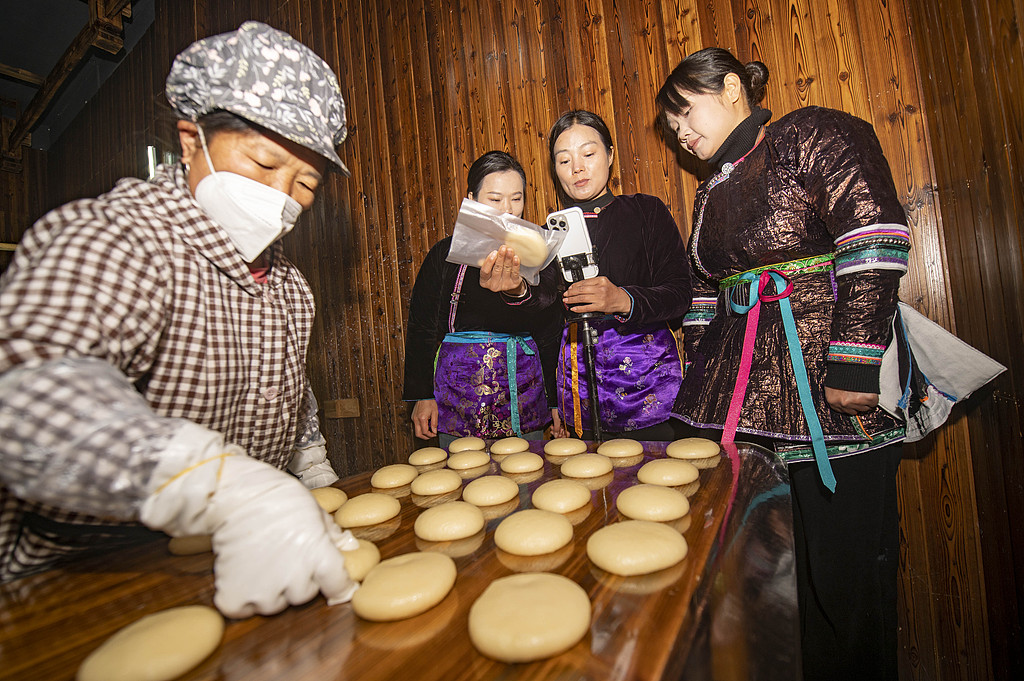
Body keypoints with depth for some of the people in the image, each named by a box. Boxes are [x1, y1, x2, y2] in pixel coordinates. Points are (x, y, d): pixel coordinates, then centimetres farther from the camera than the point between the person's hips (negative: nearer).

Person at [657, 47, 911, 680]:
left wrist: (855, 365, -20)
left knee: (844, 577, 5)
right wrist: (702, 377, 16)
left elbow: (874, 240, -13)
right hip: (740, 403, 6)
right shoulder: (712, 193, 20)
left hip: (829, 395, -6)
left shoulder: (812, 135, 0)